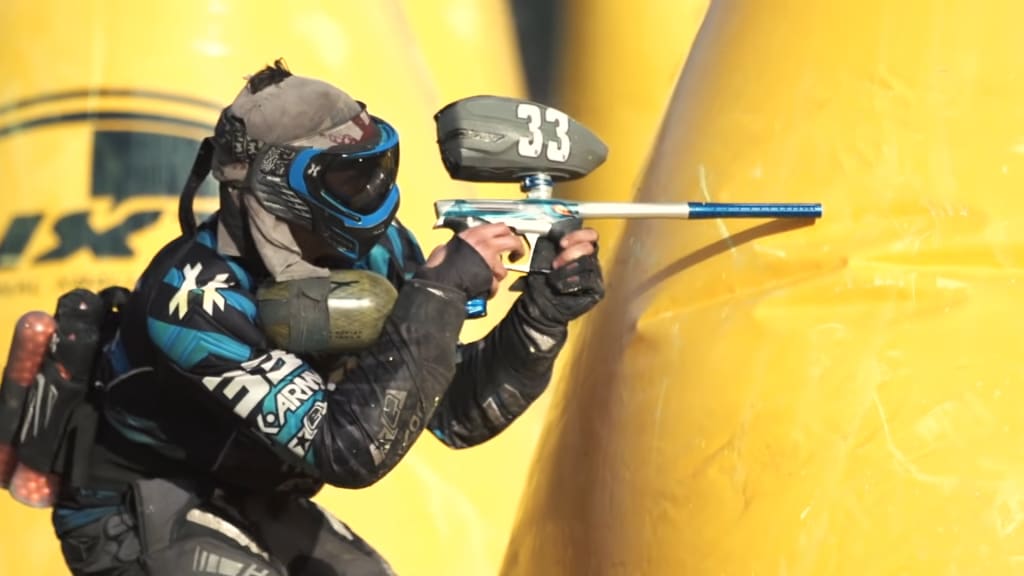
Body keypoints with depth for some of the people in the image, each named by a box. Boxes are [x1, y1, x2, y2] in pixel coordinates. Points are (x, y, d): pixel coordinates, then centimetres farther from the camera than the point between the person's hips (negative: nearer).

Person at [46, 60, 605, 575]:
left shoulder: (373, 252, -11)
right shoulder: (196, 297, -33)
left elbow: (455, 413, -6)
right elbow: (350, 448, -38)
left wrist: (544, 312, -22)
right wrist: (439, 292, -41)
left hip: (247, 503, 8)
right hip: (132, 513, -8)